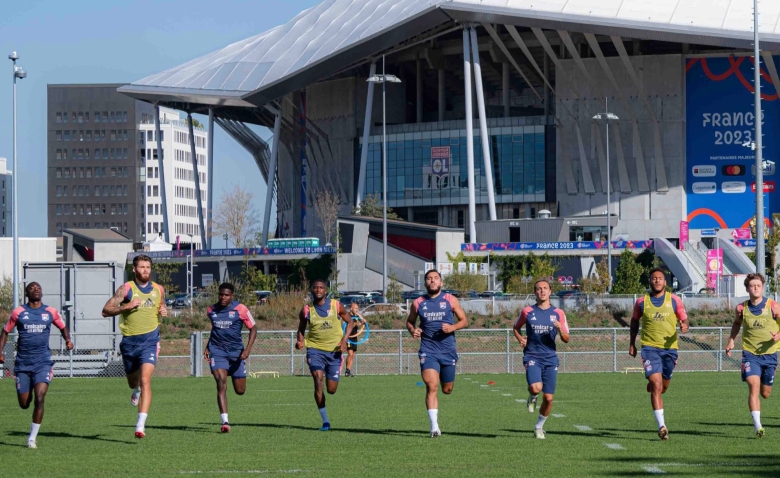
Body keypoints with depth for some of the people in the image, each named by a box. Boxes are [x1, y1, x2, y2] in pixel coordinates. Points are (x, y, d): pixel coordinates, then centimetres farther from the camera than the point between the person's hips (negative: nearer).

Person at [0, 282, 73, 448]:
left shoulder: (51, 312, 3)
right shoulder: (18, 312, 0)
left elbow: (62, 327, 19)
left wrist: (68, 340, -1)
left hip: (43, 363, -1)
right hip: (23, 364, 1)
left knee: (39, 398, -18)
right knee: (24, 404, 4)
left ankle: (32, 438, -9)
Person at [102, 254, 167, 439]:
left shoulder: (158, 289, 7)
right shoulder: (126, 289, -3)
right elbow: (106, 311, -6)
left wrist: (164, 312, 3)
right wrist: (126, 306, -21)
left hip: (149, 341, -1)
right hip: (129, 341, 1)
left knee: (145, 380, -19)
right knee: (133, 382, 18)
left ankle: (141, 424, -24)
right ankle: (137, 390, 59)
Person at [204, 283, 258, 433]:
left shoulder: (240, 309, -6)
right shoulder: (211, 311, 5)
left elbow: (253, 329, -1)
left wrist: (248, 348, -13)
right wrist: (208, 347, 16)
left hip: (236, 352, -1)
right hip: (217, 352, 1)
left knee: (240, 391, 7)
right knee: (221, 384, -18)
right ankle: (225, 422, -21)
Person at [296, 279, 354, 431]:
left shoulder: (336, 306, -1)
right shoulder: (307, 310, 0)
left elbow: (349, 322, 9)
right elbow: (301, 328, 13)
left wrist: (344, 340, -6)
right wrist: (300, 341, -8)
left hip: (334, 351, 1)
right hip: (315, 350, -1)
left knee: (331, 389, -1)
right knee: (318, 380, -22)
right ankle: (325, 421, -15)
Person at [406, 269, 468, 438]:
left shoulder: (450, 300, 2)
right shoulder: (418, 303, 4)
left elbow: (464, 320, 6)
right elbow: (410, 321, 18)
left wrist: (452, 327, -14)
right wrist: (412, 330, -6)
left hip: (448, 351, 1)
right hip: (428, 352, -1)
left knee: (447, 390, 11)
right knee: (431, 386, -17)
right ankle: (434, 426, -17)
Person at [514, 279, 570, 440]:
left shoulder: (558, 313, 5)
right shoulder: (527, 312, 3)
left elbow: (566, 339, 6)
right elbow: (516, 328, 20)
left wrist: (560, 329, -15)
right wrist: (520, 339, -1)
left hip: (550, 358, 2)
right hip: (532, 356, -2)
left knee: (548, 398, 1)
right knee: (536, 388, -27)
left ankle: (539, 427, 23)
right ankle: (532, 398, 11)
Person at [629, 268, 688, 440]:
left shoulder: (674, 300, 1)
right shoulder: (642, 302, 2)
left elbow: (684, 319, 6)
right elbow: (634, 321, 18)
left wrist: (685, 326, -18)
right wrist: (632, 343, 16)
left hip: (669, 348, 2)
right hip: (650, 348, -2)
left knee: (663, 387, 13)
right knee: (657, 386, -16)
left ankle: (650, 385, 52)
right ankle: (661, 425, -17)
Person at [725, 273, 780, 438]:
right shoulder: (742, 309, -1)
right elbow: (737, 323, 20)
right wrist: (731, 341, 10)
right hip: (750, 354, -1)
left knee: (765, 393, 8)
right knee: (753, 386, -19)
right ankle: (758, 427, -21)